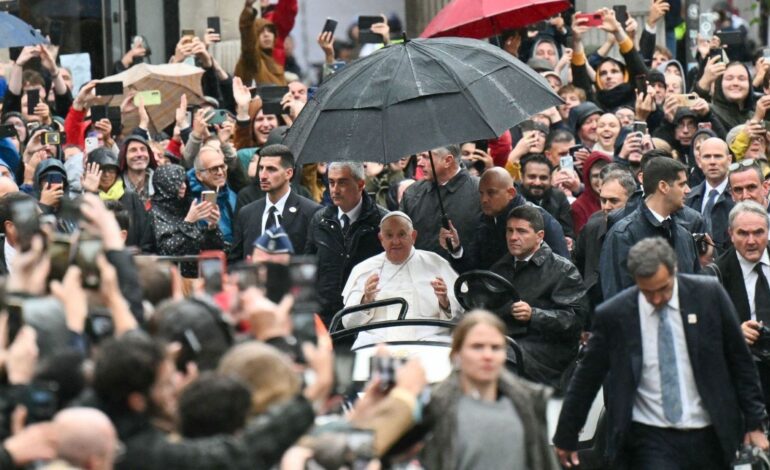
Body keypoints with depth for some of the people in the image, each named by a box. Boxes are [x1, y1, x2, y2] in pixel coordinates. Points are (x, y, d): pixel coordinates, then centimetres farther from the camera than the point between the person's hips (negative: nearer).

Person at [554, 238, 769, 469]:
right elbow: (586, 378, 5)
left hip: (709, 437, 2)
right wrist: (566, 437, 10)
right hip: (650, 439, -2)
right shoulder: (613, 315, -6)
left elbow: (739, 361, 5)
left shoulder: (709, 295, -3)